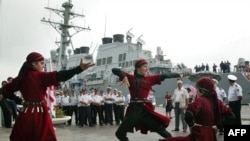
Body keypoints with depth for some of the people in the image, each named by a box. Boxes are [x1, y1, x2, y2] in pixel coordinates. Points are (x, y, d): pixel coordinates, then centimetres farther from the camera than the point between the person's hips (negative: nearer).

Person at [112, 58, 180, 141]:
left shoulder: (150, 78, 10)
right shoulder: (130, 77, 6)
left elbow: (164, 76, 6)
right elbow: (115, 70, 1)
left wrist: (179, 74, 4)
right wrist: (124, 76, -17)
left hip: (145, 109, 0)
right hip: (133, 109, 0)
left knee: (161, 130, 0)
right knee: (120, 133, 7)